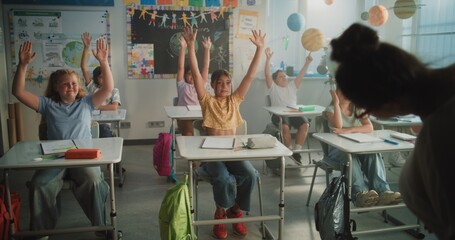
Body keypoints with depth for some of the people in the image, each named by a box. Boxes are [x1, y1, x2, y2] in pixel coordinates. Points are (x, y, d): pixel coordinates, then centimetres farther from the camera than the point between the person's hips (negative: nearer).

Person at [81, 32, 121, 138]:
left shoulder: (114, 91, 13)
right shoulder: (93, 87, 18)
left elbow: (114, 107, -5)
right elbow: (83, 67, 13)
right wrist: (86, 47, 7)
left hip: (104, 124, 0)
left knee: (104, 129, -30)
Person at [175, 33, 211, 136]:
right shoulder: (182, 85, 11)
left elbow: (206, 67, 9)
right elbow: (181, 67, 0)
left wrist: (207, 49, 1)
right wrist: (183, 48, -9)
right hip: (184, 117, -2)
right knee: (188, 133, -34)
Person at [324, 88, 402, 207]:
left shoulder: (358, 108, 15)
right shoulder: (331, 109, 6)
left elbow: (369, 127, -4)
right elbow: (338, 126, -17)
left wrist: (349, 130, -19)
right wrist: (336, 103, -16)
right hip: (338, 149, -3)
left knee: (374, 154, -32)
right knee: (350, 156, -39)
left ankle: (383, 191, -47)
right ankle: (360, 193, -57)